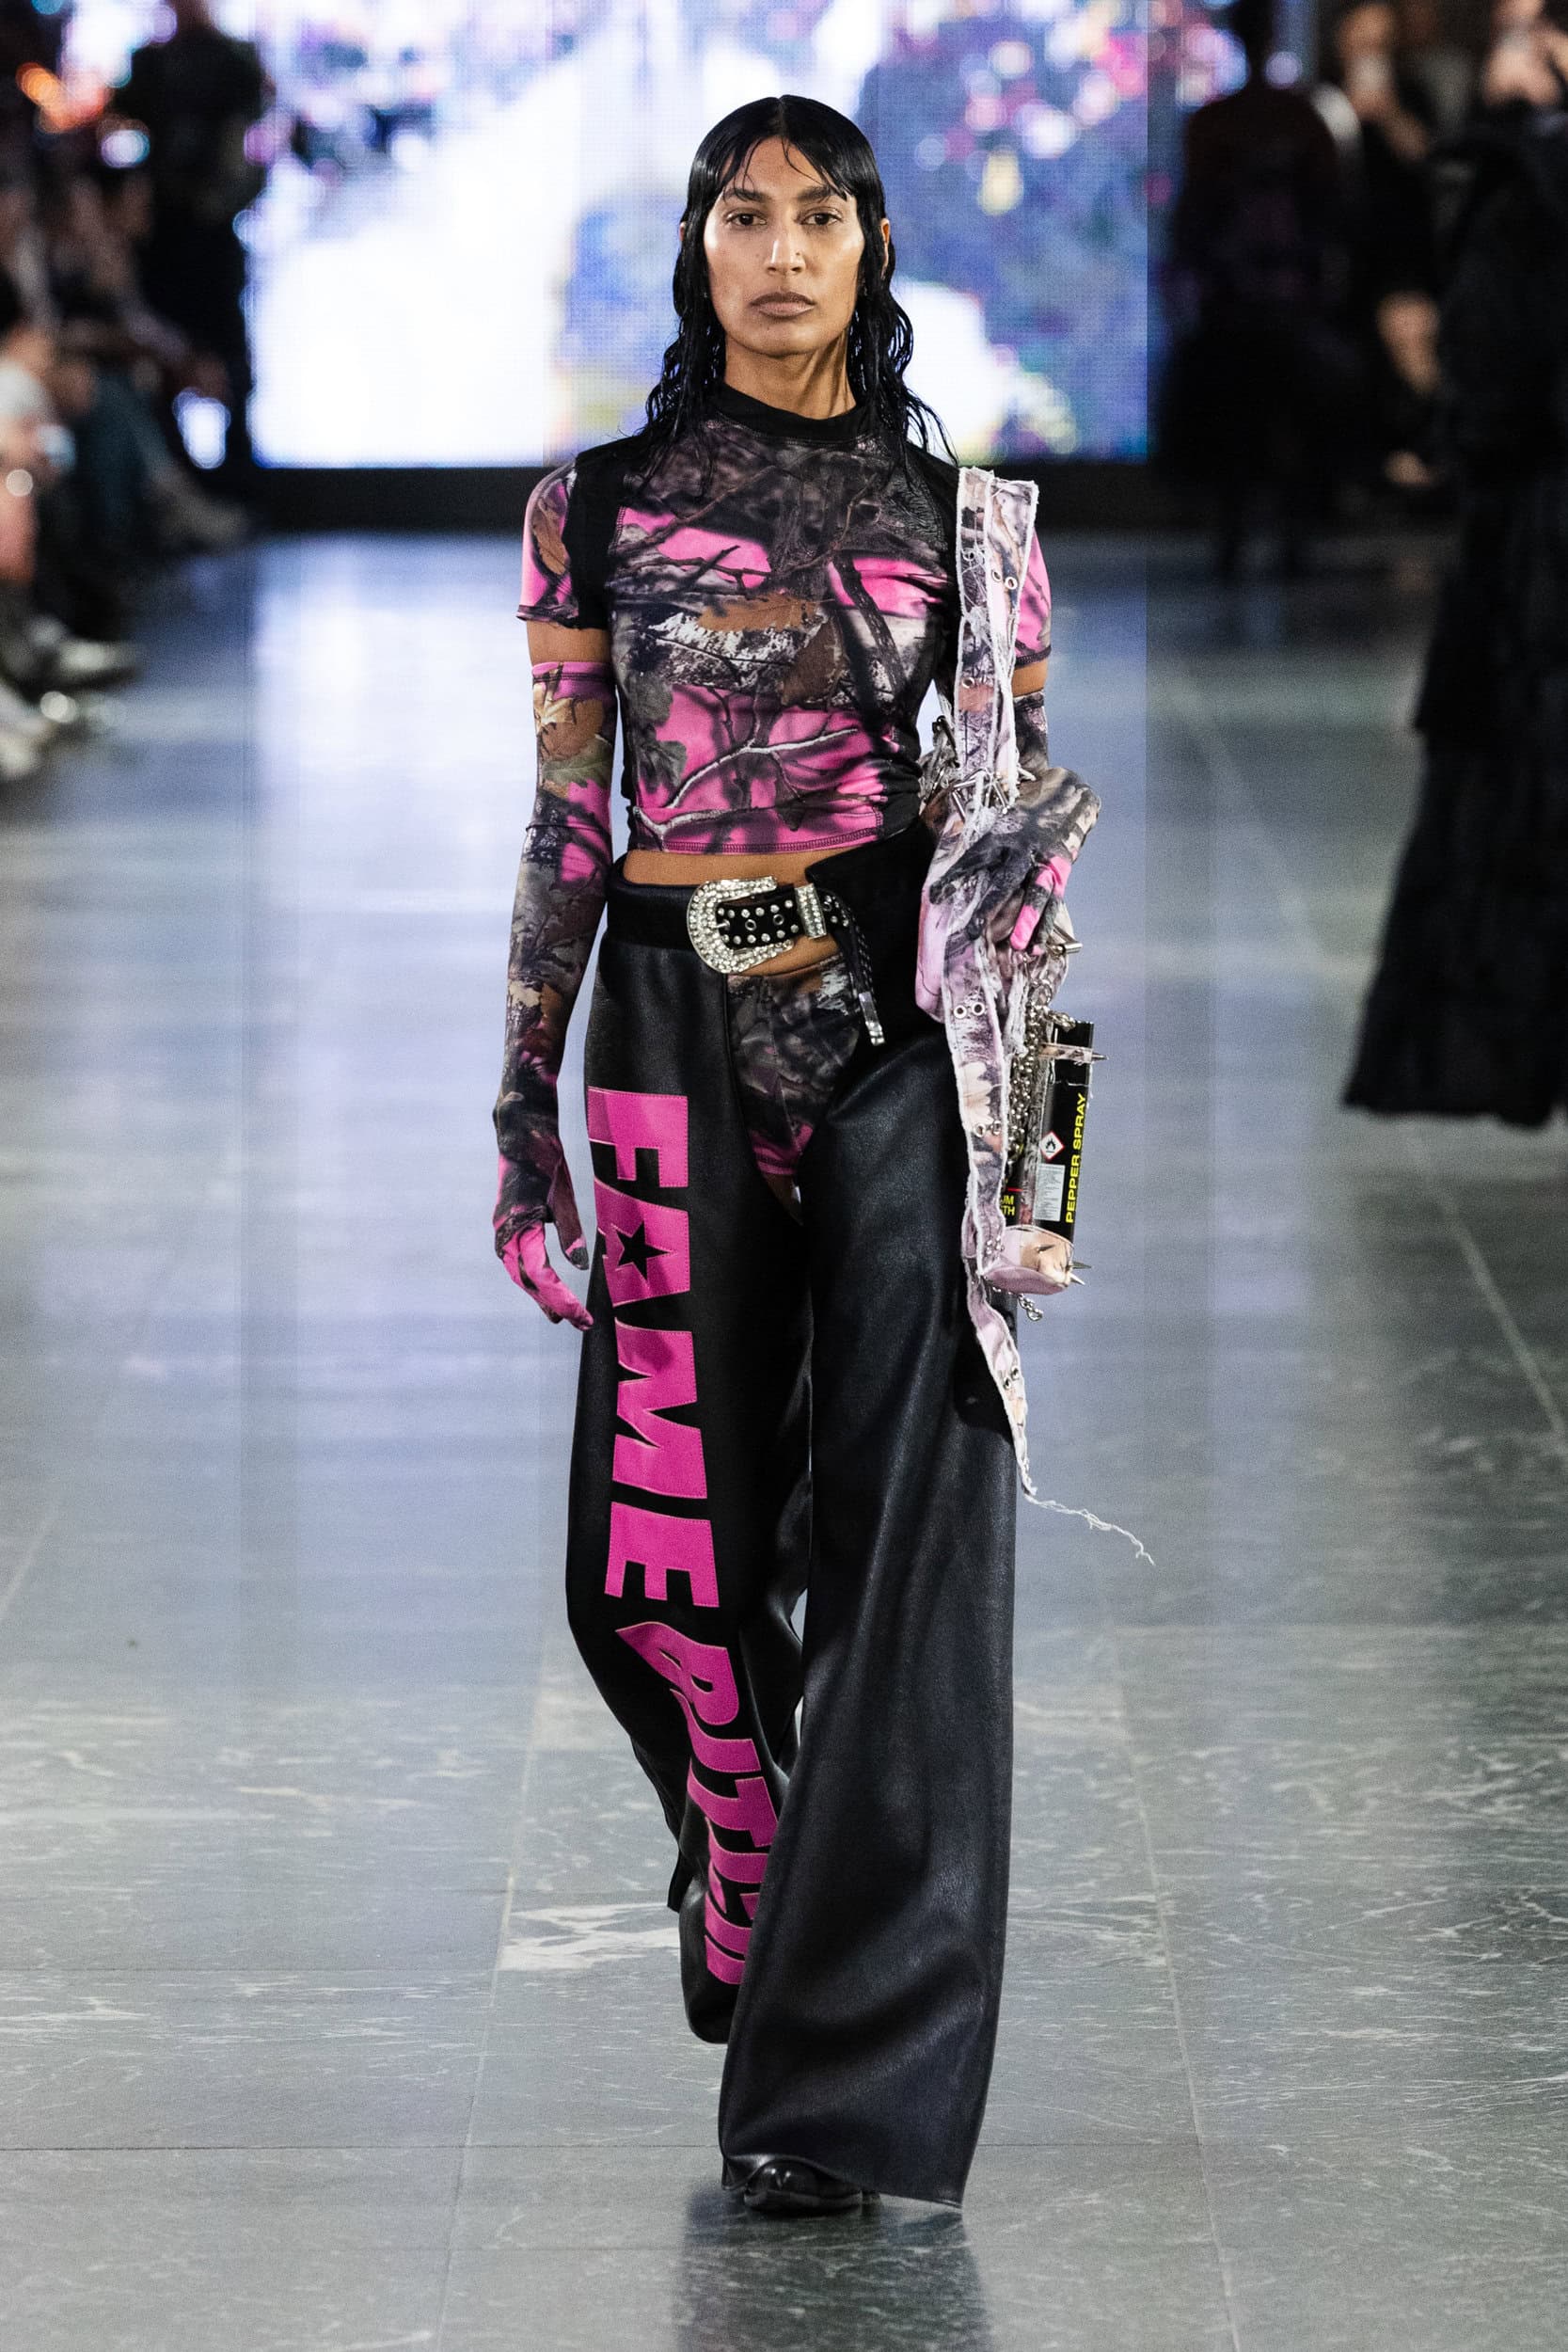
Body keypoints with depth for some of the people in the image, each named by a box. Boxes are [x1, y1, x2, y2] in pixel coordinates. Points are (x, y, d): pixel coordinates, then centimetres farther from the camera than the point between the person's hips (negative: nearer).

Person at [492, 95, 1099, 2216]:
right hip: (676, 1027, 1)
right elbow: (562, 827, 8)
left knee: (905, 1529, -7)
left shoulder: (960, 518, 6)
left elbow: (1034, 793, 9)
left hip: (899, 1022, -1)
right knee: (665, 1549, 0)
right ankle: (759, 1937, 29)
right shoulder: (597, 507, 7)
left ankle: (853, 2080, -2)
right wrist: (525, 1117, 6)